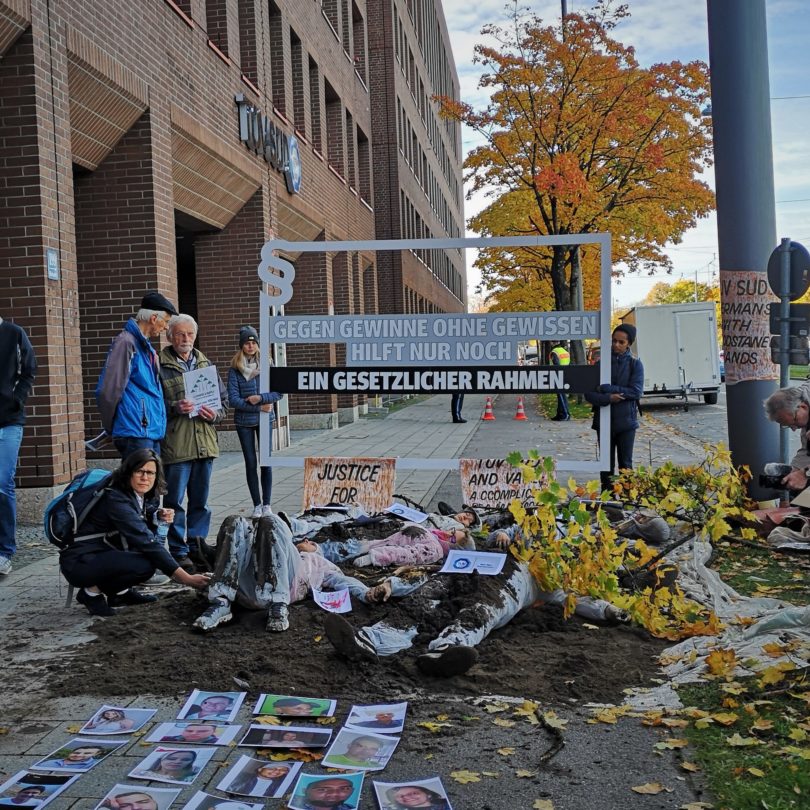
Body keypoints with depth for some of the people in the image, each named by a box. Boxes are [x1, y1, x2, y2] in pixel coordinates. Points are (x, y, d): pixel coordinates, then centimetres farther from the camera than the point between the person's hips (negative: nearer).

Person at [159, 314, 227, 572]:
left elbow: (224, 400, 18)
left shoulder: (206, 365, 15)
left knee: (200, 501, 13)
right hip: (175, 446, -5)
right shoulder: (160, 367, -2)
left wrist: (215, 414, -2)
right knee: (175, 502, 1)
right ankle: (179, 553, 10)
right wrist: (174, 407, -20)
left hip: (205, 444, 5)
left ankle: (197, 545, 24)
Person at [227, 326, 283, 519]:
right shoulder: (235, 369, -3)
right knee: (251, 463, 5)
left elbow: (279, 392, -1)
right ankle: (257, 504, 15)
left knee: (266, 461, 2)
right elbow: (233, 399, -9)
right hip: (244, 421, 0)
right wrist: (259, 407, -11)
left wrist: (260, 398, -16)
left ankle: (266, 504, 11)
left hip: (265, 419, 0)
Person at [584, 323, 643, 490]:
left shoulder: (635, 364, 0)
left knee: (625, 464, 7)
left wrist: (608, 388, -14)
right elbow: (589, 394, -5)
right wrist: (608, 398, -22)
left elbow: (636, 392, -12)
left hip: (626, 421, -1)